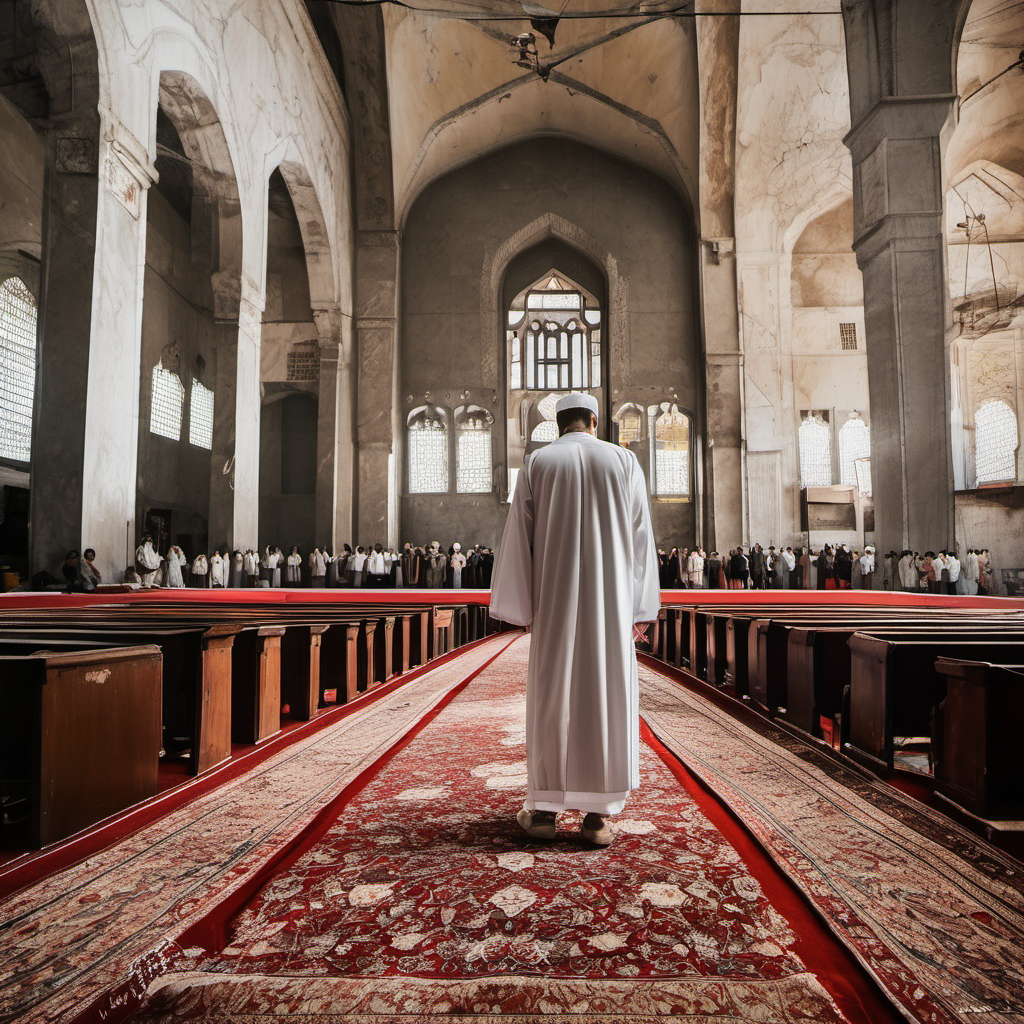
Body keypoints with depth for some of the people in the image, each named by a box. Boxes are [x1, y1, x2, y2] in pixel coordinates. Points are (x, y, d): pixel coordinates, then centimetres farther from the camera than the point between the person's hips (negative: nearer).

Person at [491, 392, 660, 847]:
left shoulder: (537, 463, 5)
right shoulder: (624, 460, 6)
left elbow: (520, 535, 2)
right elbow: (640, 535, 4)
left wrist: (521, 604, 7)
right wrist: (637, 607, 8)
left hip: (556, 597, 0)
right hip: (609, 597, 0)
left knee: (550, 696, 7)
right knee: (607, 695, 3)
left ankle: (543, 809, 13)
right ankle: (598, 815, 5)